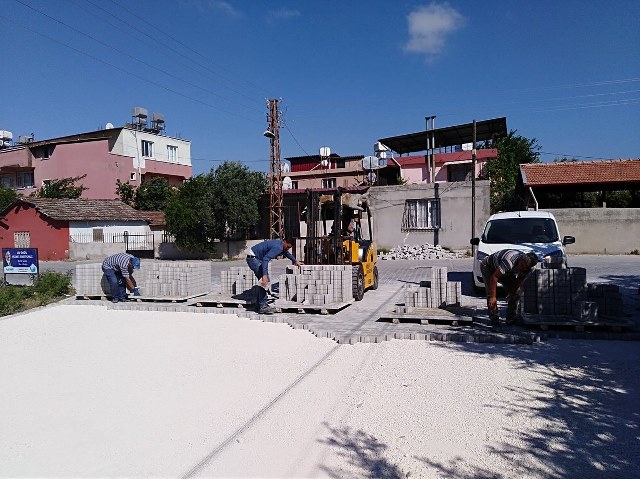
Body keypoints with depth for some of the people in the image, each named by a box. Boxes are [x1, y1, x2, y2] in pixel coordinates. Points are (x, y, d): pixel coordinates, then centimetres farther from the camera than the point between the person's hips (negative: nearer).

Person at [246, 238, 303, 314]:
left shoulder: (281, 246, 6)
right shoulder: (277, 247, -26)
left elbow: (287, 253, 30)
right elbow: (265, 259, -37)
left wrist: (295, 261, 42)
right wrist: (264, 275, -44)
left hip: (257, 258, 11)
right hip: (253, 258, -11)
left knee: (266, 281, 10)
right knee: (264, 281, -17)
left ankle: (260, 305, 14)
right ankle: (263, 307, -16)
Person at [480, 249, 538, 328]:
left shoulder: (528, 268, -19)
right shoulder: (509, 261, -42)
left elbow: (519, 280, -1)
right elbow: (494, 277, -38)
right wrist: (492, 297, -36)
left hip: (506, 272, 7)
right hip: (488, 266, -7)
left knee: (516, 292, -3)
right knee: (491, 294, -21)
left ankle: (511, 319, 8)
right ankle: (494, 320, -12)